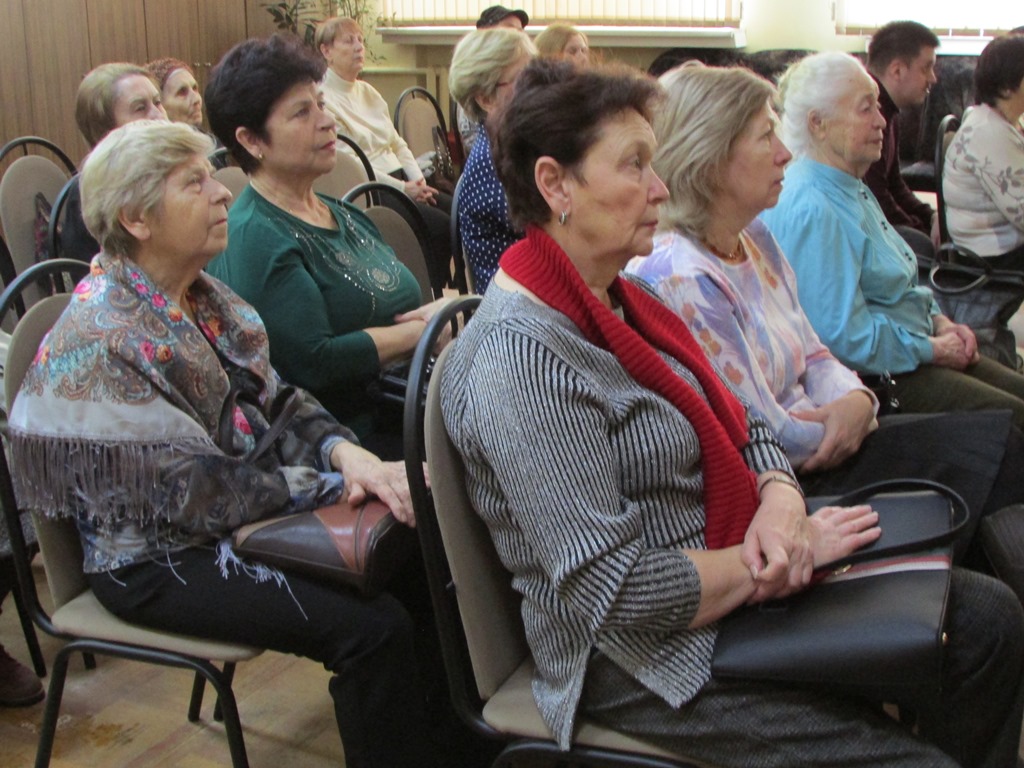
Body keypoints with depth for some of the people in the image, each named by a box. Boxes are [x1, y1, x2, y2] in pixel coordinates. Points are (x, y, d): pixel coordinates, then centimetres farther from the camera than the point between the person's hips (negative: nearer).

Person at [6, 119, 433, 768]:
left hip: (254, 505, 8)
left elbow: (278, 400, 7)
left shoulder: (205, 296, 5)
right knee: (372, 627, -23)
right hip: (160, 558, -8)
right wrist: (337, 484, -20)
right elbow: (199, 498, -23)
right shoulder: (100, 344, -21)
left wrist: (343, 450, -14)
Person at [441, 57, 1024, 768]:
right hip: (648, 655, -9)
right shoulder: (520, 361, -25)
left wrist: (781, 504, -12)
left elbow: (745, 427, 10)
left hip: (732, 571, 9)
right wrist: (779, 556, -17)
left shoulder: (625, 300, 6)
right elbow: (614, 593, -27)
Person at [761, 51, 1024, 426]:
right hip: (873, 378, -11)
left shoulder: (852, 188, 13)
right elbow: (843, 337, -26)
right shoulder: (812, 212, -22)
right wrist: (933, 350, -15)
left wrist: (940, 323, 6)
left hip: (913, 350, 11)